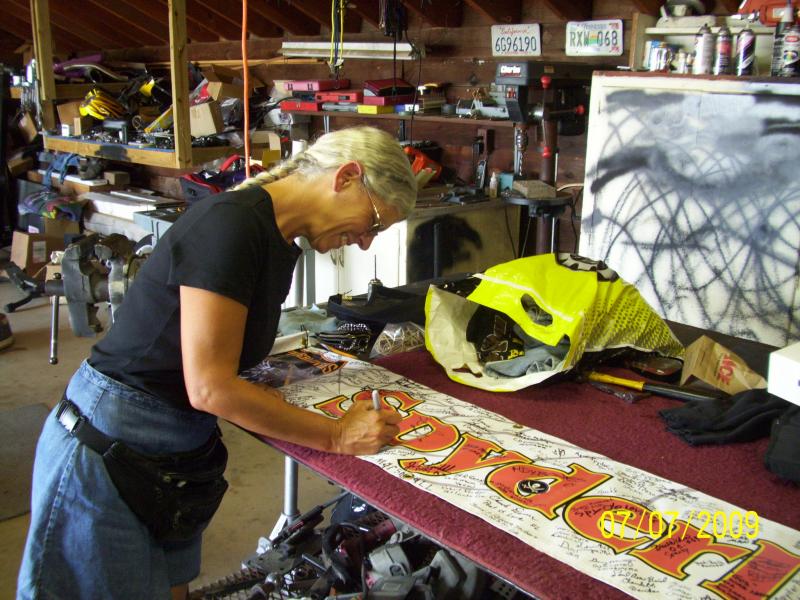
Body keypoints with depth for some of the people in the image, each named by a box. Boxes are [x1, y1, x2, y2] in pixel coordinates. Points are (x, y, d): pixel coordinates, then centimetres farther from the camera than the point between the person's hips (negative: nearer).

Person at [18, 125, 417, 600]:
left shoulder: (279, 243, 6)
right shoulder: (230, 224, -23)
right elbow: (210, 387, -25)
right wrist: (337, 436, -18)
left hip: (174, 452, 9)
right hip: (108, 449, -8)